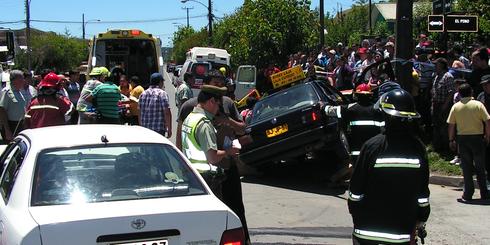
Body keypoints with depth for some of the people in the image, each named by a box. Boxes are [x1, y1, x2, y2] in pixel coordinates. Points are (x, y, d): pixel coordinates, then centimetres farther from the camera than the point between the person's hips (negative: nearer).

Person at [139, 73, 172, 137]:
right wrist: (169, 129, -8)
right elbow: (167, 113, -13)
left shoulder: (143, 94, 10)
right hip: (159, 129, -6)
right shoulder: (162, 94, -7)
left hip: (145, 129, 6)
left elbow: (140, 113, 13)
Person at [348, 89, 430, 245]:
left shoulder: (372, 146, -16)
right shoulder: (418, 148, -7)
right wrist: (421, 218, 14)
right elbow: (423, 192, 0)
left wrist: (355, 212, 8)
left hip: (368, 230, -2)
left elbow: (356, 188, -9)